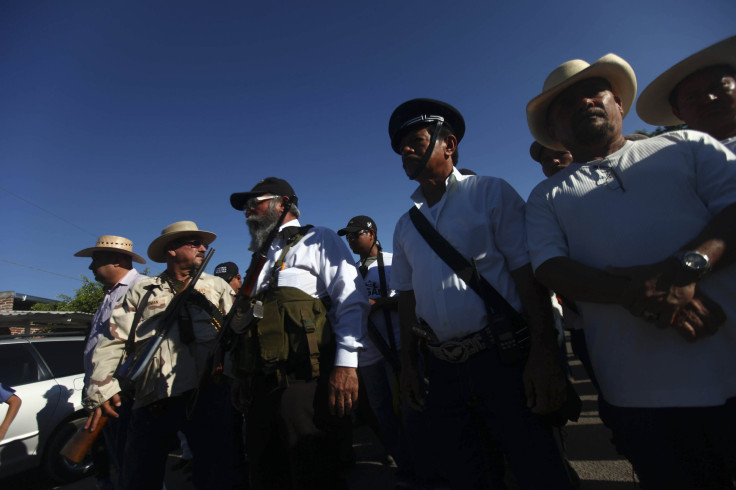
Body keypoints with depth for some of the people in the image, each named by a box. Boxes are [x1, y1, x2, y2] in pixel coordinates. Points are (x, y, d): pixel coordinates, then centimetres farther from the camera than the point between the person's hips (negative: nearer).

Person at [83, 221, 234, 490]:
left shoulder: (216, 286, 15)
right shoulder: (141, 292, 15)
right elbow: (113, 341, 9)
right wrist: (102, 389, -2)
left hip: (208, 394, -1)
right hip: (152, 400, 1)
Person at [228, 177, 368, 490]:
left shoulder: (318, 240, 4)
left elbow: (352, 299, -9)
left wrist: (346, 362, -19)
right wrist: (238, 320, 10)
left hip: (305, 380, -7)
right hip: (261, 387, 7)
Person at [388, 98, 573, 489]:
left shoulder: (490, 193, -2)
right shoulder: (405, 226, 11)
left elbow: (529, 273, -9)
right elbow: (407, 298, 13)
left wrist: (544, 354, -16)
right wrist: (407, 365, 10)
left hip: (502, 358, -4)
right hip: (442, 368, 5)